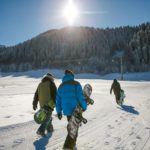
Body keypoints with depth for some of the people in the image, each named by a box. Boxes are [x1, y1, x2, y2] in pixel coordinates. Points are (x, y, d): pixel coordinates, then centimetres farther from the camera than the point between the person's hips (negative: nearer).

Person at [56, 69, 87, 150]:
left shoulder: (61, 86, 11)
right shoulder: (76, 84, -6)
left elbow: (58, 100, 11)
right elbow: (80, 96, -13)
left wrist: (59, 112, 15)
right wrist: (84, 106, -2)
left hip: (66, 110, 6)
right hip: (76, 109, -5)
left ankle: (72, 142, 33)